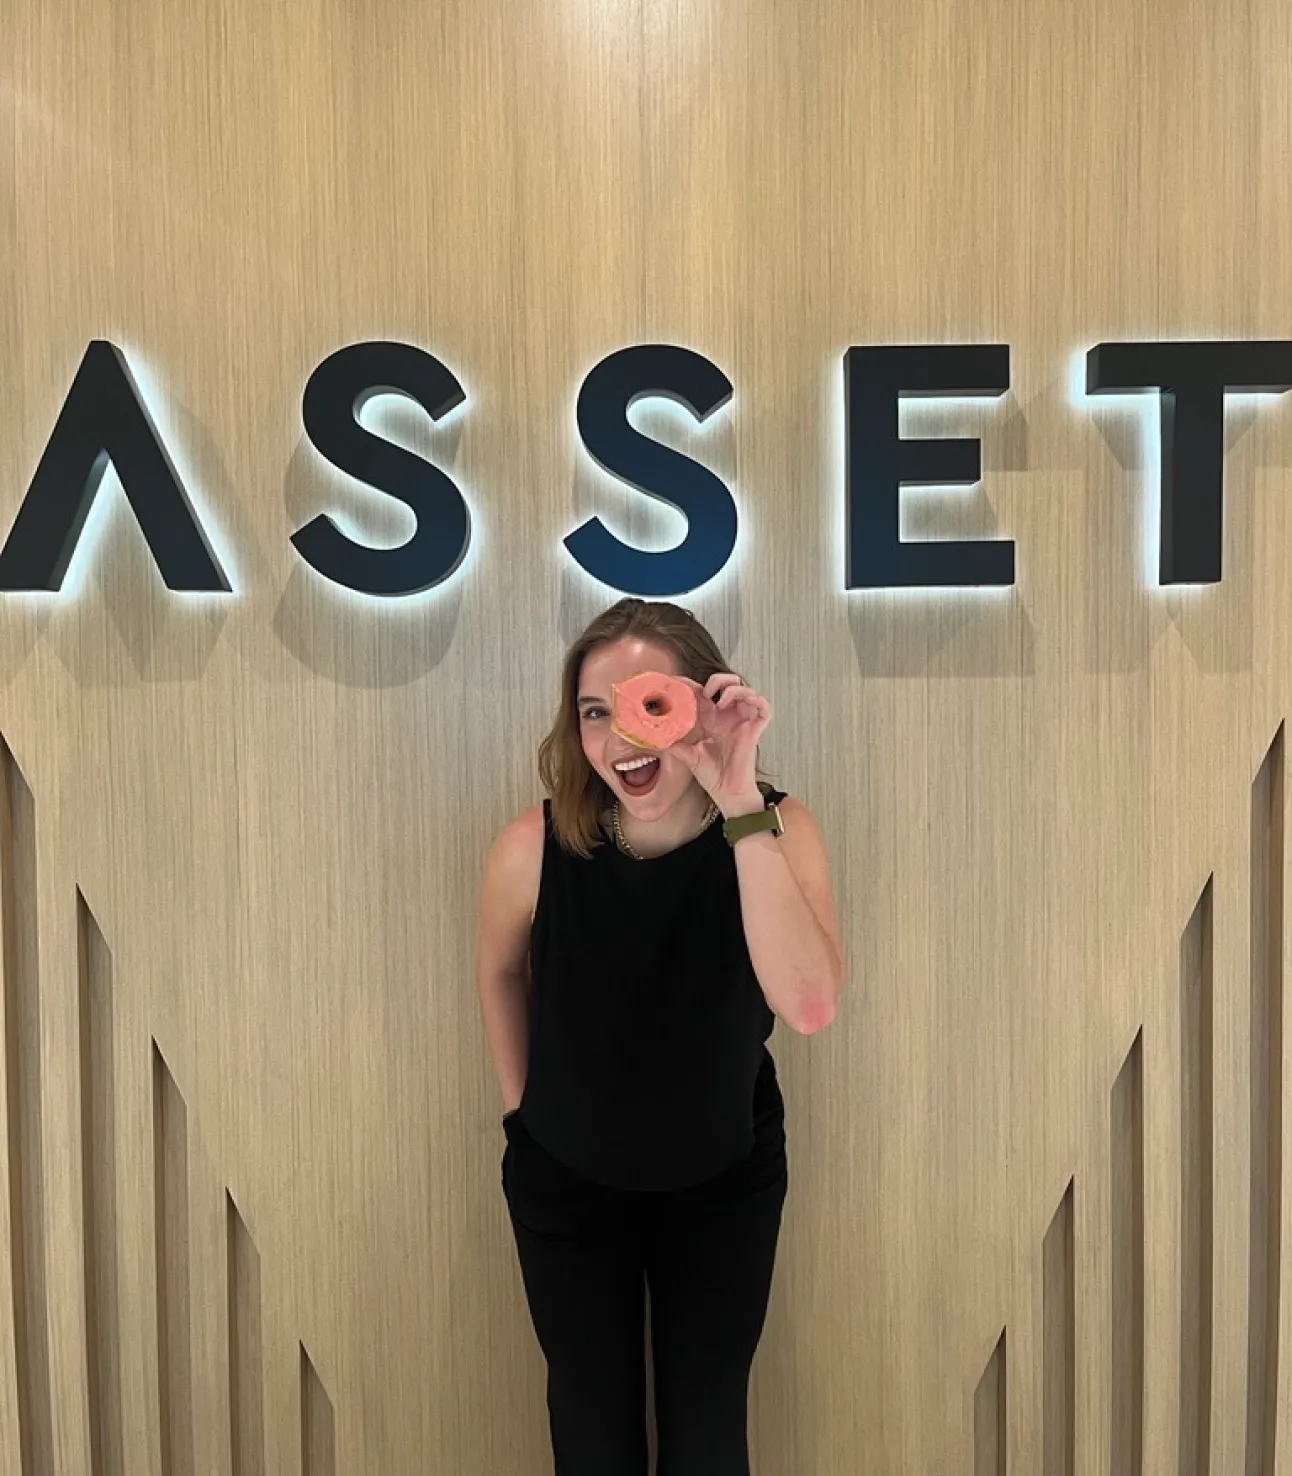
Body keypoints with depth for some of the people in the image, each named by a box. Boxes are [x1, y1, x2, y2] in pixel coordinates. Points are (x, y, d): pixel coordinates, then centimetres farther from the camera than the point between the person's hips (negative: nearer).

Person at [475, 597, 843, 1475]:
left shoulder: (779, 829, -25)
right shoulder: (536, 848, -25)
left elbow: (810, 1007, -41)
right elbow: (500, 974, -3)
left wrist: (742, 810, -44)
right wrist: (520, 1104, 6)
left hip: (725, 1179, 0)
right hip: (565, 1179, 0)